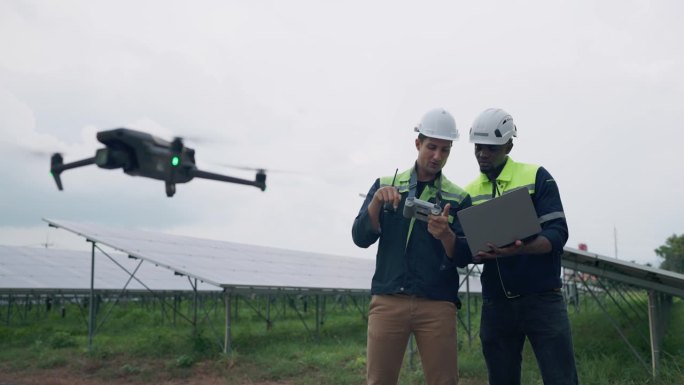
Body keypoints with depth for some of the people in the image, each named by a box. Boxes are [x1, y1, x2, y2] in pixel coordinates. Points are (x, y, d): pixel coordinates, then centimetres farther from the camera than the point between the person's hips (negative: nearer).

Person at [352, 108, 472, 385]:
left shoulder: (458, 198, 6)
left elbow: (464, 257, 0)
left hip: (437, 304, 0)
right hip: (387, 300, 1)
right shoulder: (385, 185, 9)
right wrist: (377, 201, -15)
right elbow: (360, 238, 1)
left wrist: (445, 234, -21)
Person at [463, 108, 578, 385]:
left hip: (541, 298, -3)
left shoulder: (536, 177, -1)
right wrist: (481, 253, -14)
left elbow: (557, 234, -9)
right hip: (495, 303, 3)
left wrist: (520, 248, -29)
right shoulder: (469, 192, 10)